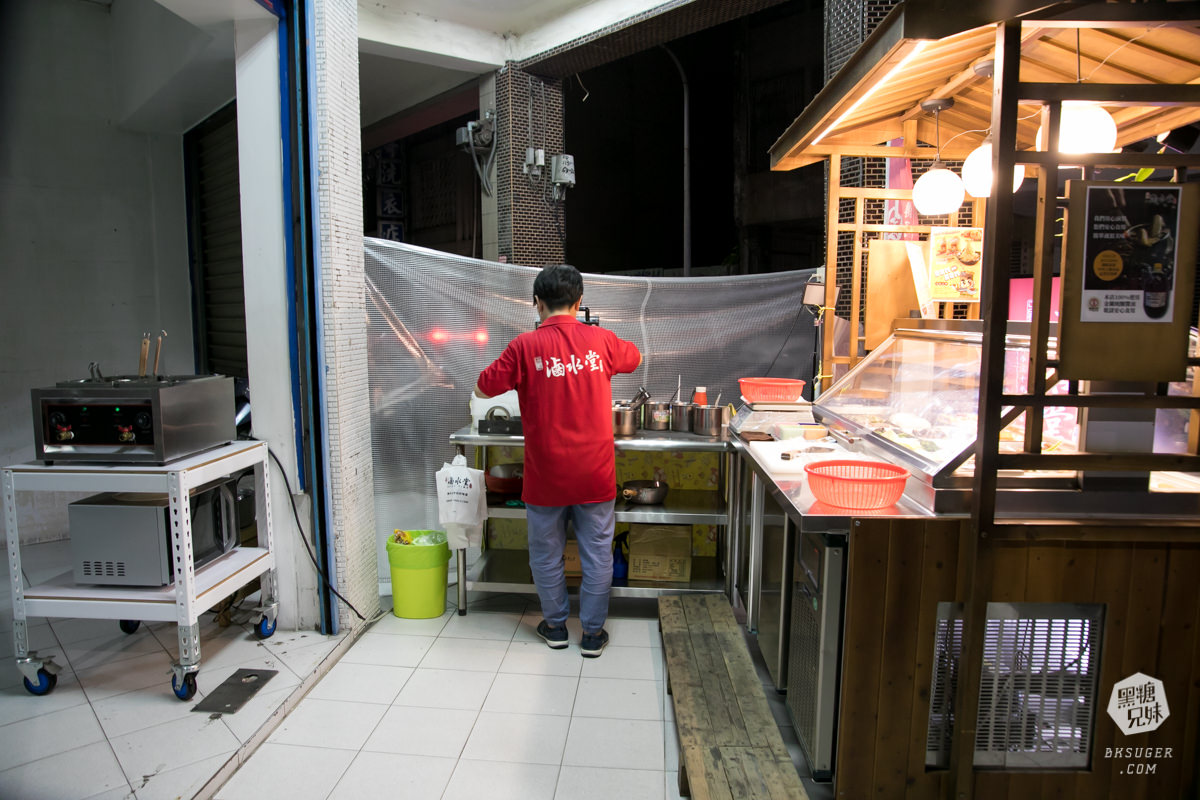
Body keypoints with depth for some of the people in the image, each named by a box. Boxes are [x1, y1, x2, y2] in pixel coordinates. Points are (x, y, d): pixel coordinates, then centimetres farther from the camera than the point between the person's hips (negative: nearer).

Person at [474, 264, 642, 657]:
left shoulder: (526, 346, -10)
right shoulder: (601, 340, -3)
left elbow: (482, 389, -1)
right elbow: (634, 357, 19)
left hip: (546, 475, -1)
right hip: (595, 474, 1)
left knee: (546, 554, 17)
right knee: (597, 554, 13)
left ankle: (555, 625, 32)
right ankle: (592, 633, 23)